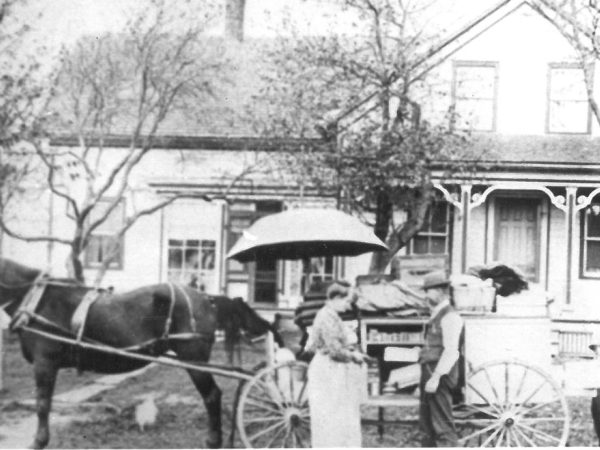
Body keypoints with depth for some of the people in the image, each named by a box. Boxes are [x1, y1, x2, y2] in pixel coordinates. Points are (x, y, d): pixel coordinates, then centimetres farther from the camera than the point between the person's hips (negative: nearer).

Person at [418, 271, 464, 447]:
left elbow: (451, 351, -19)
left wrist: (436, 377, -23)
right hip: (430, 375, 10)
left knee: (443, 427, -8)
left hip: (440, 378, -10)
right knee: (427, 425, 14)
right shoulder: (435, 316, 17)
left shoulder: (450, 317, -12)